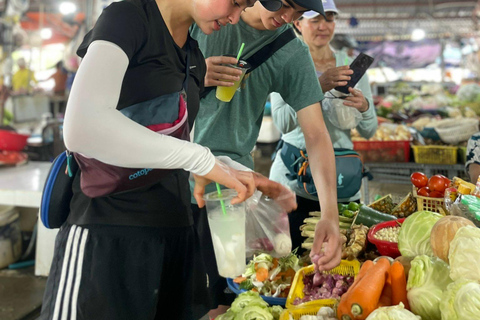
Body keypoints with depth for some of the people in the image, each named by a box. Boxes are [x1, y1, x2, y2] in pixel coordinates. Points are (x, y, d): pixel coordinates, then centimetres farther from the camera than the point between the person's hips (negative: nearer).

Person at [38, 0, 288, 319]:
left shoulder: (195, 59, 15)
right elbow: (82, 128, -26)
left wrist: (246, 177, 7)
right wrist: (200, 159, -22)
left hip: (176, 230, 7)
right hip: (109, 232, -7)